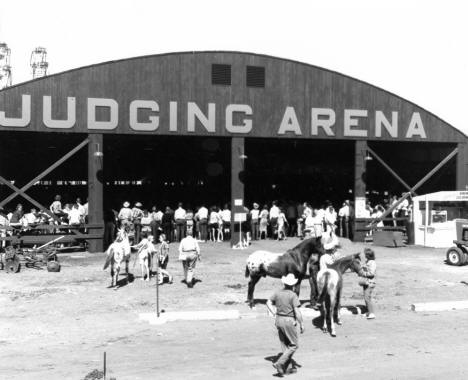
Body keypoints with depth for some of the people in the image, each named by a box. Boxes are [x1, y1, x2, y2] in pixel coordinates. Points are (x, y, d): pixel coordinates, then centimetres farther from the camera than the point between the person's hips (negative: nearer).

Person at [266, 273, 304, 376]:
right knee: (294, 345, 5)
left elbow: (268, 303, 13)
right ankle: (279, 363, -8)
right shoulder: (293, 295, -16)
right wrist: (301, 324, -10)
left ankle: (286, 367, 22)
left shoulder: (278, 293, 3)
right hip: (289, 321, -7)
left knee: (285, 345, 17)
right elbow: (297, 312, -19)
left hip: (279, 320, 7)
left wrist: (274, 314, 13)